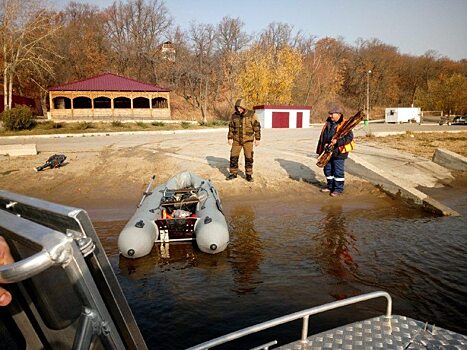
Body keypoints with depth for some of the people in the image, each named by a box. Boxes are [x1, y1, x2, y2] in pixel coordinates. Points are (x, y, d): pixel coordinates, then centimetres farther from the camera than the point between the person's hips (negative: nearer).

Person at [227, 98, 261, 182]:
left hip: (248, 140, -3)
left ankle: (249, 175, 13)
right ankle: (233, 174, 16)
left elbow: (257, 127, -7)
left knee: (249, 158, 1)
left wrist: (257, 139, -9)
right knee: (233, 157, 3)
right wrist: (230, 138, 2)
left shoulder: (251, 114, -10)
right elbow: (231, 127, 8)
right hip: (237, 140, 3)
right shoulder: (234, 116, 0)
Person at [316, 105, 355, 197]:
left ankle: (339, 189, 11)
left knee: (338, 171, 0)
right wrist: (321, 149, 15)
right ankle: (330, 186, 31)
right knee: (327, 170, 15)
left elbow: (350, 137, -17)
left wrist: (337, 141, -28)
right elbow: (322, 136, 16)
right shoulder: (328, 123, 10)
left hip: (339, 152, -7)